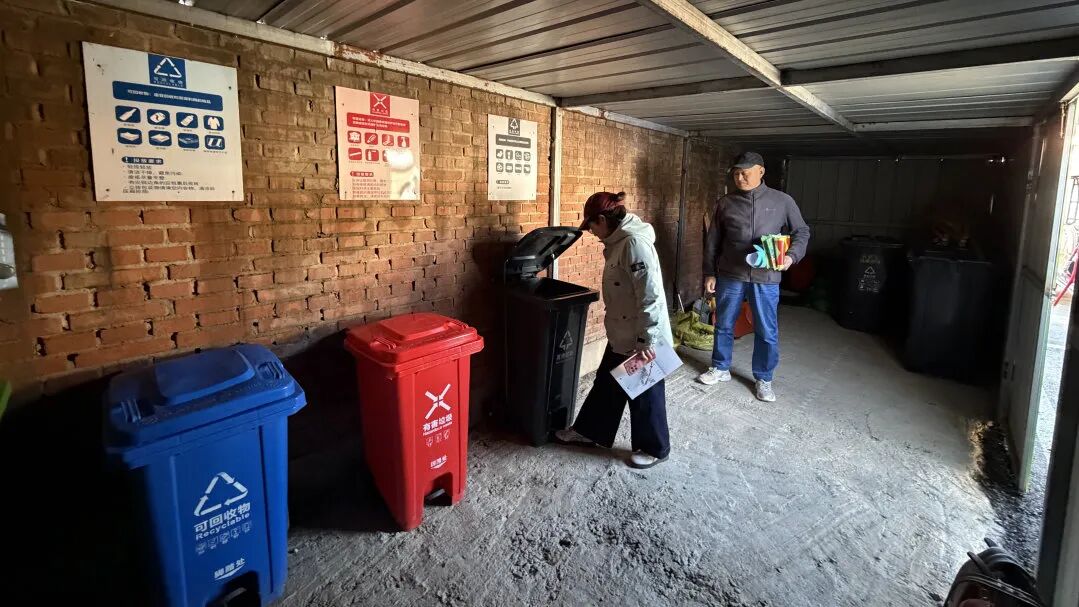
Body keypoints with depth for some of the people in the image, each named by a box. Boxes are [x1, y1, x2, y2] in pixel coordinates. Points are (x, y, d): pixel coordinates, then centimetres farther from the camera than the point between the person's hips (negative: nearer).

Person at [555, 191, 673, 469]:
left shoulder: (635, 242, -23)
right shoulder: (618, 241, 8)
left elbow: (651, 296, -27)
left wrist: (645, 342, -24)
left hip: (642, 340, -9)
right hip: (622, 336, 9)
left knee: (644, 394, 9)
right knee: (606, 384, 21)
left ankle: (654, 449, 30)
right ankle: (588, 431, 40)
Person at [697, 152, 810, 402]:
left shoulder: (782, 201, 0)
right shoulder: (725, 203, 4)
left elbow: (802, 231, 7)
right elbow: (712, 241, 8)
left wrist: (792, 255, -12)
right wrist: (709, 273, 4)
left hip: (766, 278, -1)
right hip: (729, 276, 1)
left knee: (767, 332, 6)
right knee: (724, 325, 13)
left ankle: (763, 379, 24)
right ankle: (720, 368, 32)